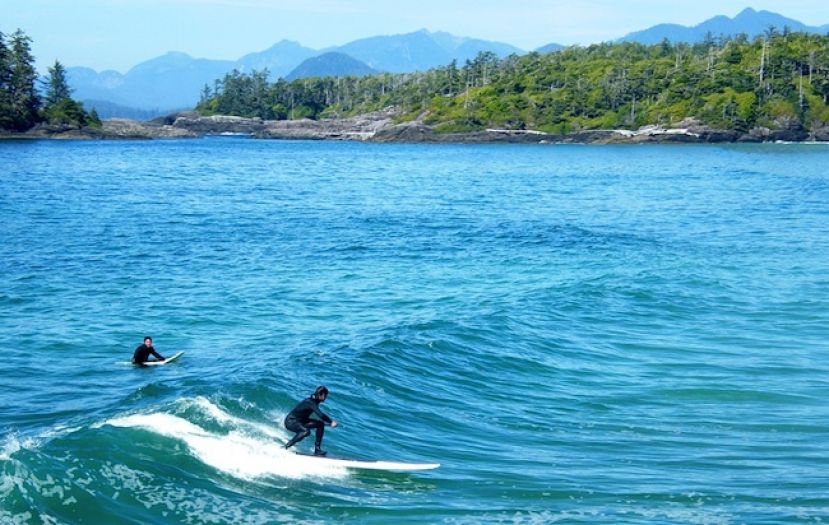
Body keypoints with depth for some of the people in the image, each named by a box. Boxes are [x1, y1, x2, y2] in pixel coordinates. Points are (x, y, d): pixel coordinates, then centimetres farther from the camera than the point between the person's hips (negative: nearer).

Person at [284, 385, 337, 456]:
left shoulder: (314, 401, 2)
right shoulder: (310, 402, -26)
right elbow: (320, 415, -35)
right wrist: (331, 422, -28)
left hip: (301, 420, 10)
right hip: (290, 421, -10)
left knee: (320, 424, -1)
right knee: (306, 431, -35)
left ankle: (317, 449, -3)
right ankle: (286, 447, -22)